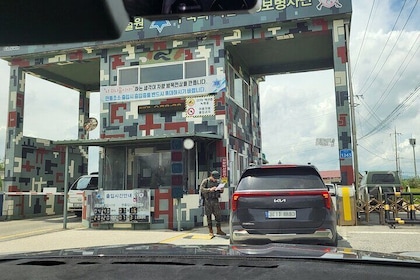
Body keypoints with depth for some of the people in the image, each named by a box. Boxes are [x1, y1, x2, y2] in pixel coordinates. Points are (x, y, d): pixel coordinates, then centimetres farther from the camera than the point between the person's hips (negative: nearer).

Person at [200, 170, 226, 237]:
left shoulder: (217, 182, 13)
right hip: (208, 201, -4)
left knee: (218, 215, 1)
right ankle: (210, 231, 8)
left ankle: (219, 230, 11)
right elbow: (201, 189, -13)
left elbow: (219, 191, 21)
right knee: (209, 216, 0)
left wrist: (221, 190, -2)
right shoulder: (205, 181, -2)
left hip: (215, 201, 4)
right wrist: (210, 189, -24)